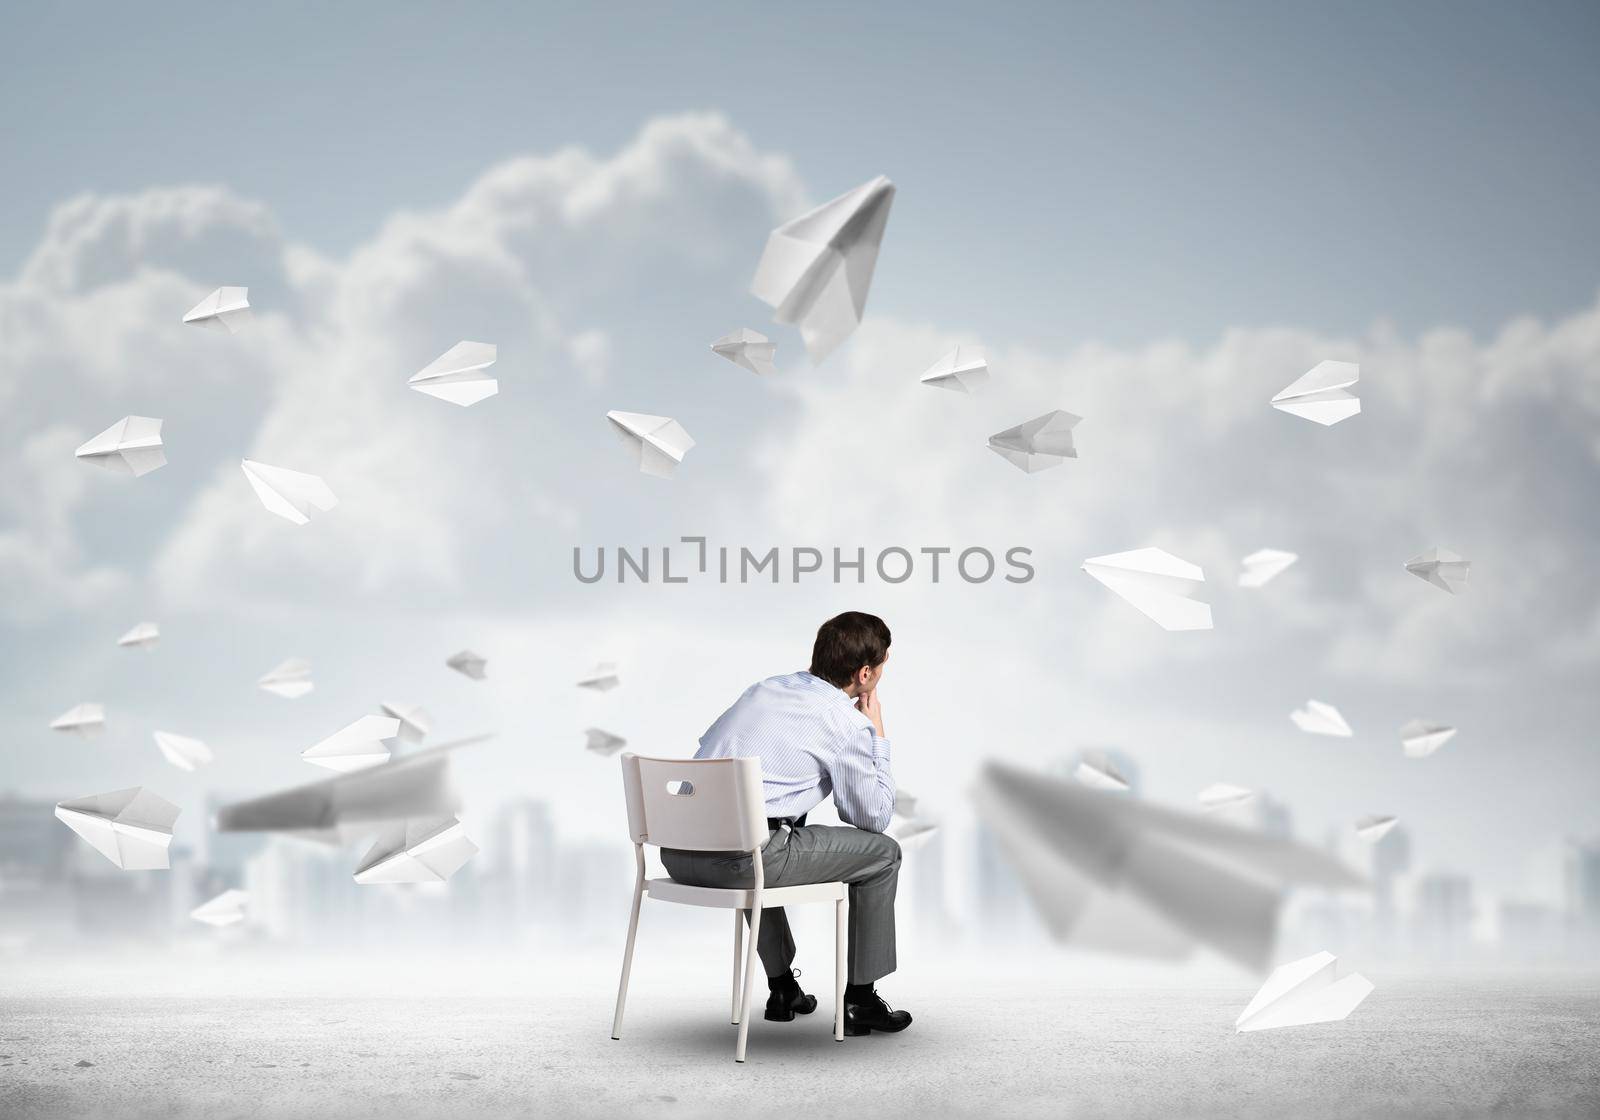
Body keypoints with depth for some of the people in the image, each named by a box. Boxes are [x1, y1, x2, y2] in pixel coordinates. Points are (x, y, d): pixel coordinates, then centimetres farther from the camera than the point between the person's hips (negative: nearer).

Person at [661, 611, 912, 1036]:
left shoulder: (766, 688, 18)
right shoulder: (850, 723, -2)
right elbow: (874, 817, 8)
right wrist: (878, 737, 17)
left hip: (678, 851, 8)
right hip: (740, 860, -7)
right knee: (882, 853, 11)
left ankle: (782, 989, 41)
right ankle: (861, 1000, 16)